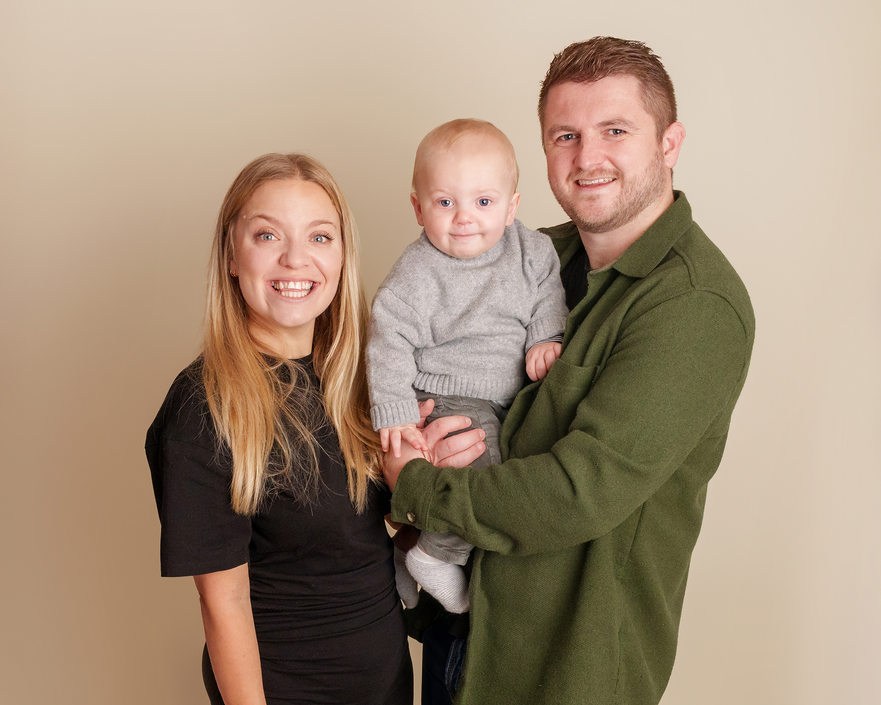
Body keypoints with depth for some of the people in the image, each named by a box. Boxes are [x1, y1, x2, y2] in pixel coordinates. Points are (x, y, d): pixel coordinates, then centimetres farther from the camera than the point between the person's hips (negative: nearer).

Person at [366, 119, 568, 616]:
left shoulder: (532, 250, -1)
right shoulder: (417, 274, -15)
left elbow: (549, 296, 11)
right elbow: (390, 342, -15)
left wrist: (548, 340, -7)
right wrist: (394, 415, -20)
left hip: (513, 398, 7)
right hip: (449, 400, -7)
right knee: (486, 477, -24)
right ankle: (436, 557, 1)